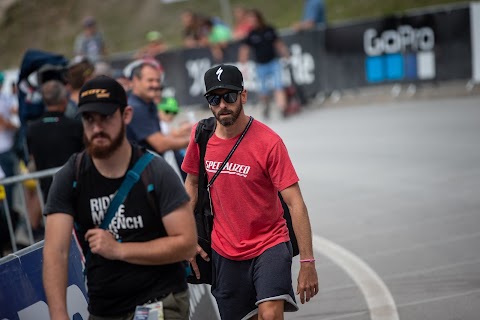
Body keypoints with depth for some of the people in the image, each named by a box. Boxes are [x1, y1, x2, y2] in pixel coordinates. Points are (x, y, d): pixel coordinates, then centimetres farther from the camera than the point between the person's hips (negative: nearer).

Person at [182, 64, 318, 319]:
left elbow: (295, 204, -17)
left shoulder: (268, 142, -16)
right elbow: (191, 183, 14)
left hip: (269, 244, -4)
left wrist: (307, 262, -21)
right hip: (225, 250, 4)